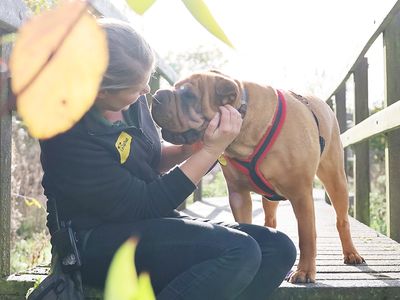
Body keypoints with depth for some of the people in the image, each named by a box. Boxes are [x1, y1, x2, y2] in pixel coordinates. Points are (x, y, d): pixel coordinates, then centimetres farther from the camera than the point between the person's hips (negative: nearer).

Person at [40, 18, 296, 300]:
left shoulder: (131, 101, 1)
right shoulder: (68, 135, -22)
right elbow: (142, 205, -19)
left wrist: (186, 149, -4)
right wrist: (211, 150, -16)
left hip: (149, 224, 8)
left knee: (278, 248, -8)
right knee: (238, 250, -29)